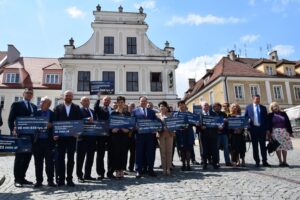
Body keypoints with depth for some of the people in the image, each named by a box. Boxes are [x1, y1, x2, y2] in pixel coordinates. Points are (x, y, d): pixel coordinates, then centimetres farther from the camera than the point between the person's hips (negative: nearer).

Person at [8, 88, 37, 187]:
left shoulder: (34, 107, 17)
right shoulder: (16, 104, 3)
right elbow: (11, 119, -3)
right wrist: (13, 130, -15)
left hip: (30, 136, 5)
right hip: (20, 135, -5)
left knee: (27, 157, 8)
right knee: (19, 157, 0)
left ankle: (22, 177, 20)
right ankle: (17, 179, 8)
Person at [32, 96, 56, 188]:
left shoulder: (53, 114, 4)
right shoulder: (37, 113, 11)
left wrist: (50, 125, -19)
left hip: (49, 141, -2)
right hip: (38, 140, 2)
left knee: (49, 162, 2)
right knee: (38, 162, 7)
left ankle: (50, 180, 12)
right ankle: (39, 181, 17)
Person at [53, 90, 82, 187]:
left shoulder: (77, 108, 7)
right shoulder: (58, 107, 7)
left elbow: (79, 121, 1)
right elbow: (55, 121, 1)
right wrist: (55, 133, -10)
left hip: (72, 136, 0)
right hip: (60, 136, 0)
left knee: (71, 158, 5)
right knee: (60, 158, 3)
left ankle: (69, 179, 13)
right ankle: (61, 179, 12)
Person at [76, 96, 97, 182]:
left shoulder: (93, 111, 20)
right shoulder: (79, 111, -2)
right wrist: (87, 119, -29)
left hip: (92, 137, 7)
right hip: (83, 137, -7)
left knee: (90, 157, 12)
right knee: (80, 157, 3)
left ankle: (87, 175, 22)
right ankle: (79, 175, 12)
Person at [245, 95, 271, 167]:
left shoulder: (263, 108, 11)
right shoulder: (248, 107, 6)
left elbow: (266, 118, 9)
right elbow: (245, 117, 6)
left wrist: (267, 129, 2)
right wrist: (247, 127, -9)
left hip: (262, 128, 1)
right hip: (253, 128, -1)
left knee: (263, 145, 4)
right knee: (255, 146, 4)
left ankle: (264, 161, 11)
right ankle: (257, 161, 11)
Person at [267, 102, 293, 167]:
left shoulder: (283, 113, 11)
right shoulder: (270, 115, 3)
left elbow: (288, 123, 9)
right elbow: (269, 125, 0)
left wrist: (290, 132, 4)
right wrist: (270, 133, -8)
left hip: (284, 132, 3)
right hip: (275, 132, -2)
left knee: (285, 147, 3)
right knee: (278, 147, -3)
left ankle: (285, 161, 11)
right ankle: (280, 162, 4)